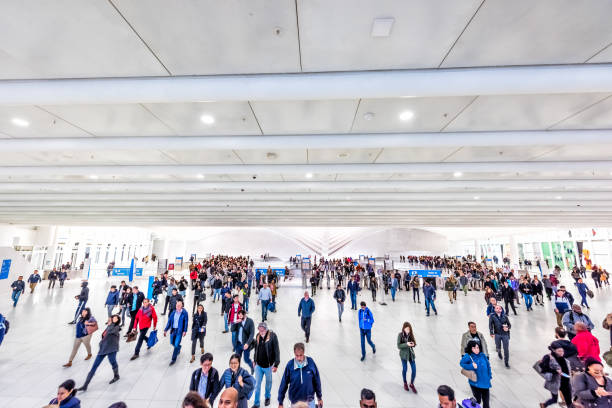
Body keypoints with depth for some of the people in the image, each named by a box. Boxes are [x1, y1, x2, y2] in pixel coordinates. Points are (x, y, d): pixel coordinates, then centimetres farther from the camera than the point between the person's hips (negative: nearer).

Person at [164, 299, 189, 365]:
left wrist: (185, 331, -14)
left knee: (176, 345, -6)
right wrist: (166, 330, 4)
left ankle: (173, 359, 13)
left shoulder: (184, 313, -12)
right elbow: (169, 321, 7)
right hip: (173, 330, 5)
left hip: (179, 331, -5)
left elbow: (186, 322, -10)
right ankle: (178, 348, 50)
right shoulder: (173, 312, 0)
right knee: (172, 343, 18)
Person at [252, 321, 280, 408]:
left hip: (268, 365, -3)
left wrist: (276, 364, -15)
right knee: (257, 384, 12)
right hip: (258, 365, 3)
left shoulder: (272, 336, -22)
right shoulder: (258, 336, -7)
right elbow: (255, 348, 9)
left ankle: (267, 397, 47)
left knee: (268, 382, 20)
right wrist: (254, 360, 15)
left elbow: (276, 351, -17)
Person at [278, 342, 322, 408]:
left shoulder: (310, 362, -17)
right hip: (295, 401, 0)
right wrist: (280, 402, -3)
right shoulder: (290, 365, -18)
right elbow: (284, 383, -9)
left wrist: (320, 398, 3)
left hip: (309, 400, 0)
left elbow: (316, 381, -5)